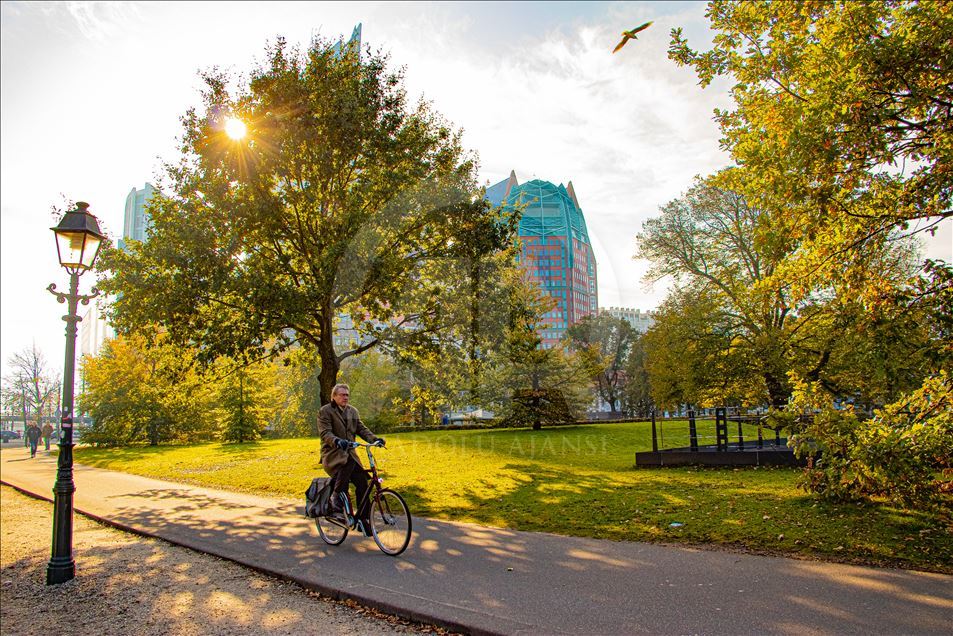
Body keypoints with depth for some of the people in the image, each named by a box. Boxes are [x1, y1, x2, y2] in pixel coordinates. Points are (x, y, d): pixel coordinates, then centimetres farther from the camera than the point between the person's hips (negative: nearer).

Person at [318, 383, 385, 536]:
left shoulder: (353, 411, 15)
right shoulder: (325, 411, -4)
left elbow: (362, 429, 7)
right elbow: (325, 433, -16)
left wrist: (375, 439, -13)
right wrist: (337, 441, -37)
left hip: (349, 453, 6)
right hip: (332, 454, -6)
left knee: (363, 483, -8)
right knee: (348, 462, -38)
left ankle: (363, 520, 4)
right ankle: (336, 497, -20)